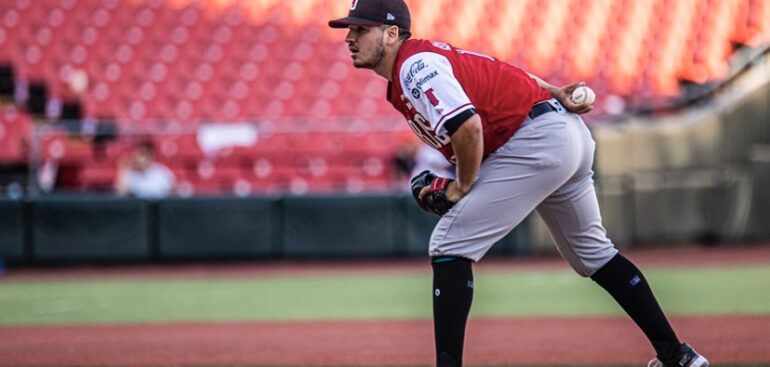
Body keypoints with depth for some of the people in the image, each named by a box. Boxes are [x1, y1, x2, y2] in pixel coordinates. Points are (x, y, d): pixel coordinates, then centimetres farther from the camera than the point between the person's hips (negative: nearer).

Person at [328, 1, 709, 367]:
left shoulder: (413, 66, -14)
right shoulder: (429, 58, 17)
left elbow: (468, 126, -26)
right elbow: (499, 76, 18)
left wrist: (463, 186, -11)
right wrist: (552, 95, 6)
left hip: (537, 140, -11)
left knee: (450, 246, -10)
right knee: (592, 252, 24)